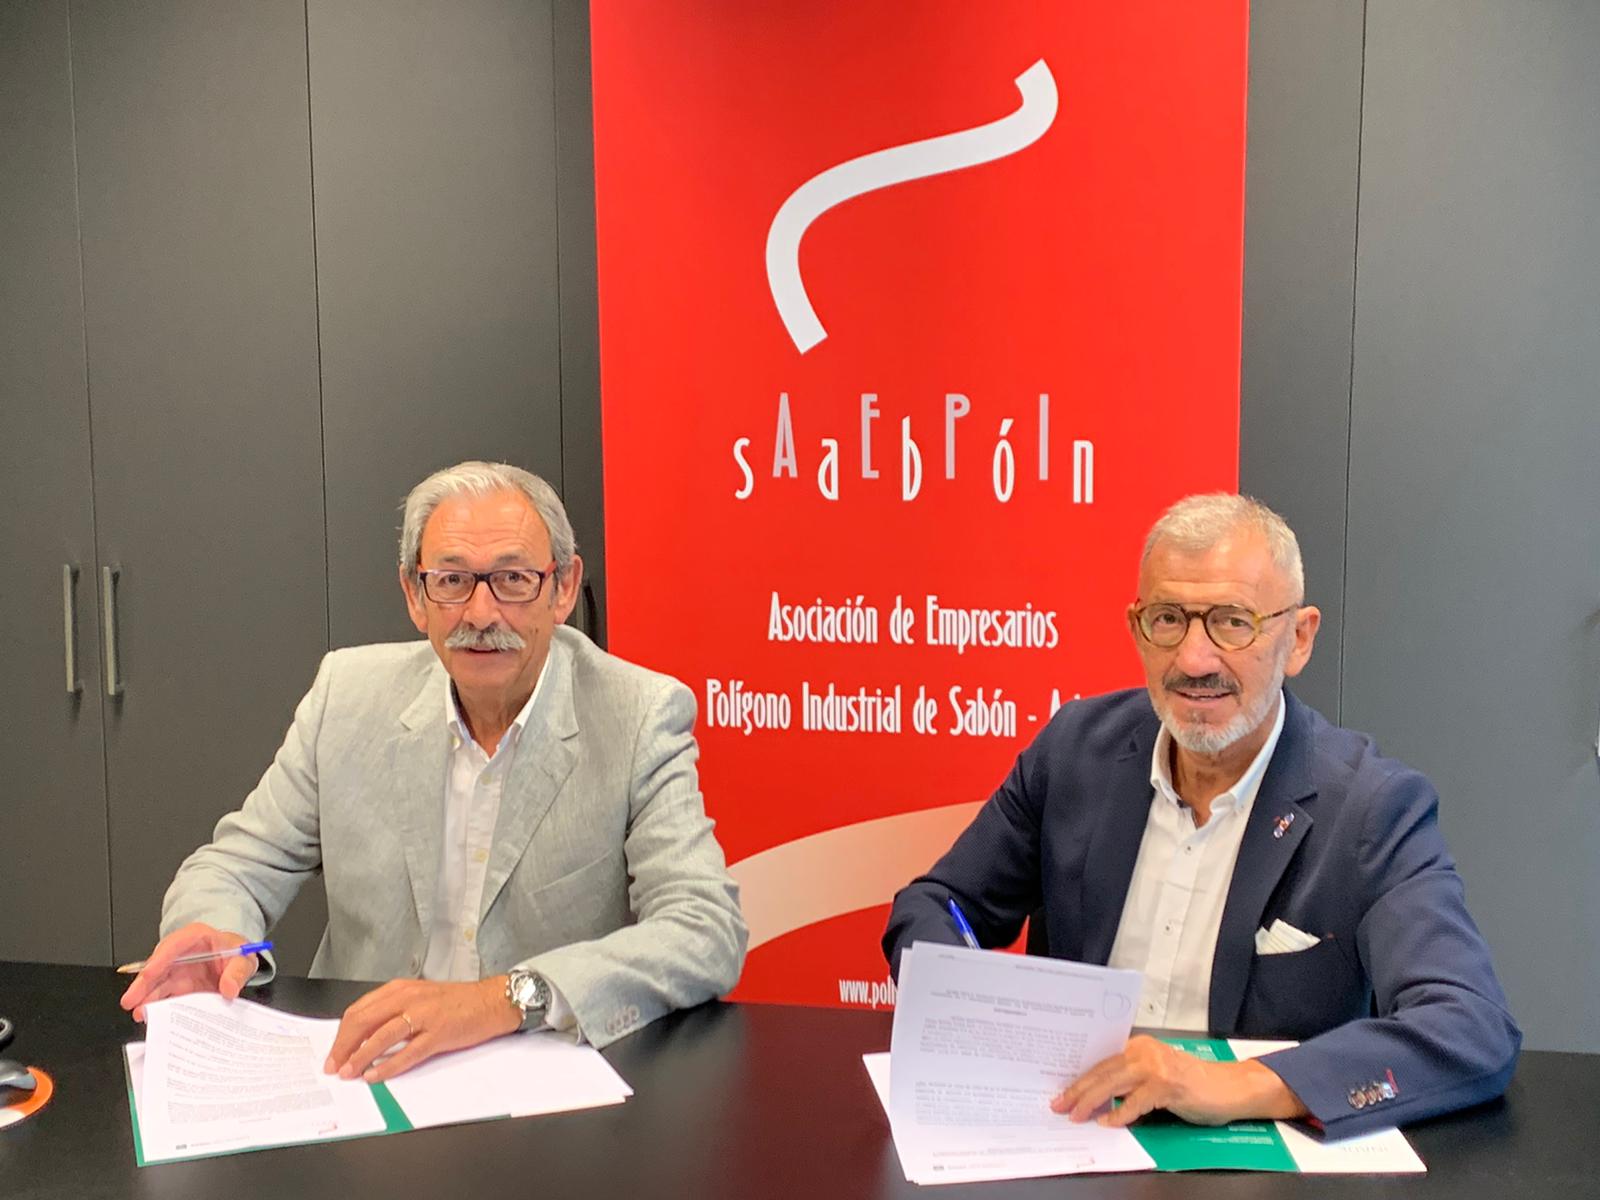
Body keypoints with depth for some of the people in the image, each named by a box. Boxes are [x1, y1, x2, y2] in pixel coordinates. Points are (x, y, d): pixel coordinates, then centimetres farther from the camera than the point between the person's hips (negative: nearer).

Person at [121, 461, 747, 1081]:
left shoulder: (642, 717, -10)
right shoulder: (349, 693, 2)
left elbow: (709, 934, -19)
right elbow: (237, 864, 9)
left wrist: (507, 998, -33)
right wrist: (213, 934, -16)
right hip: (364, 1073, 1)